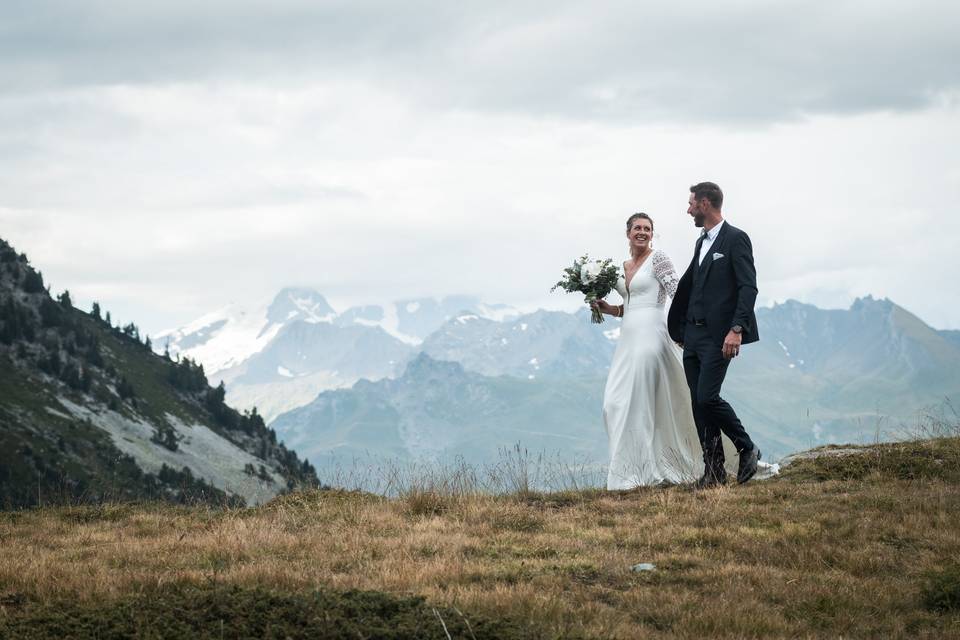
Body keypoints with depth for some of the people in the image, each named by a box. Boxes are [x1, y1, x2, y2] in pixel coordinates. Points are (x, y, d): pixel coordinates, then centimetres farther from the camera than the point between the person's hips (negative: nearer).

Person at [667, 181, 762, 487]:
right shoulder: (702, 242, 18)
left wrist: (737, 329, -24)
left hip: (719, 336, -8)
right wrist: (678, 327, 21)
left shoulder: (736, 239, -8)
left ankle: (747, 450, 4)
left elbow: (748, 287, -15)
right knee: (698, 403, 4)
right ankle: (713, 469, 8)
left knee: (708, 397, -15)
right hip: (694, 335, 9)